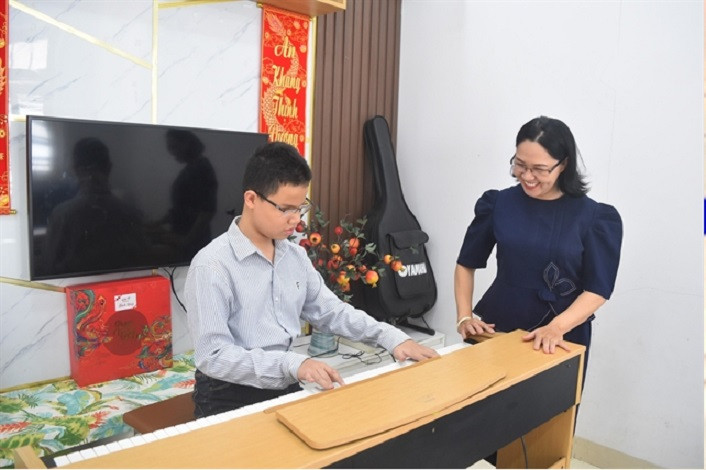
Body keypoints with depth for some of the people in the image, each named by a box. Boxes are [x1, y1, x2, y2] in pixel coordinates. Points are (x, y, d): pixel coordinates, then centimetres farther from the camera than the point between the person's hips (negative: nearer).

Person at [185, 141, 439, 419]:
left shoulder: (296, 256, 5)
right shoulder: (212, 265, -16)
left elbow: (331, 311, 11)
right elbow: (212, 355, -21)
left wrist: (392, 338, 0)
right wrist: (292, 364, -31)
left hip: (285, 390, 6)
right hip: (229, 400, -6)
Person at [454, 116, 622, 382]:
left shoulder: (595, 218, -5)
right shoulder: (499, 204, -1)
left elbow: (597, 289, -8)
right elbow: (466, 265, 7)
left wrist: (558, 327, -24)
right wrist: (464, 317, -4)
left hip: (561, 341, -1)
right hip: (496, 330, 2)